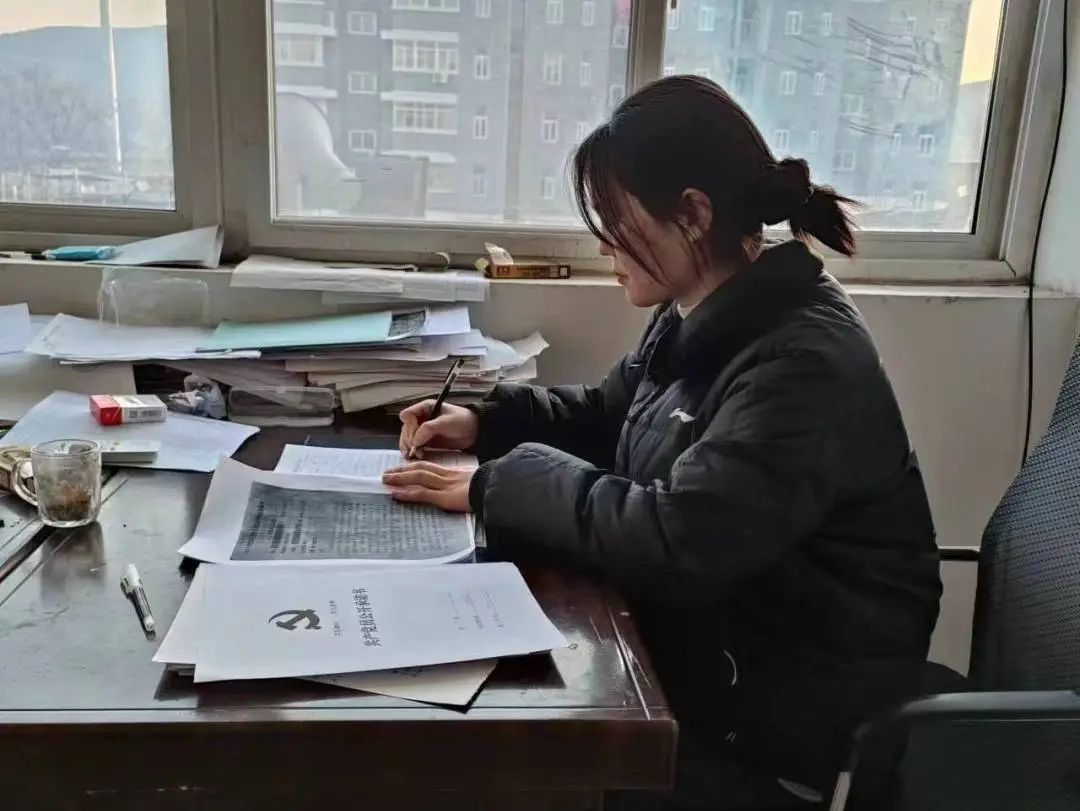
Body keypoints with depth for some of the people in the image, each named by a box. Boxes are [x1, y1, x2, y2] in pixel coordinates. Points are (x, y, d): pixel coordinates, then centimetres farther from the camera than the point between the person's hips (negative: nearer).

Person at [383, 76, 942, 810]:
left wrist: (500, 484, -21)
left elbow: (674, 542, -32)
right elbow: (609, 412, 18)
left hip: (778, 716, -7)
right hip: (696, 647, 8)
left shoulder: (804, 362, -26)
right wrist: (488, 423, 2)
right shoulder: (702, 319, 3)